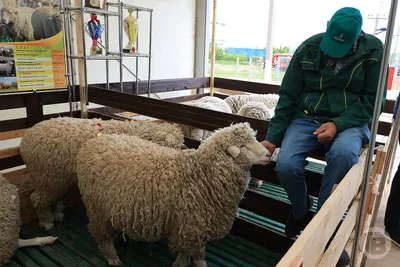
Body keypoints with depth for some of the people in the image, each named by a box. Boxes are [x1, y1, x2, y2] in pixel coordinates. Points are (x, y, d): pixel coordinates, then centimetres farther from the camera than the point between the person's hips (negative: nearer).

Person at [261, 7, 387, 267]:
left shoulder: (373, 50, -4)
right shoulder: (307, 49, -3)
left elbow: (372, 100, -3)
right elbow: (288, 97, -1)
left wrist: (338, 124, -20)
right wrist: (273, 137, -8)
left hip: (349, 121, 0)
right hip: (307, 118, 1)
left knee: (344, 153, -36)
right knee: (286, 165, -26)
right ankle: (301, 213, 7)